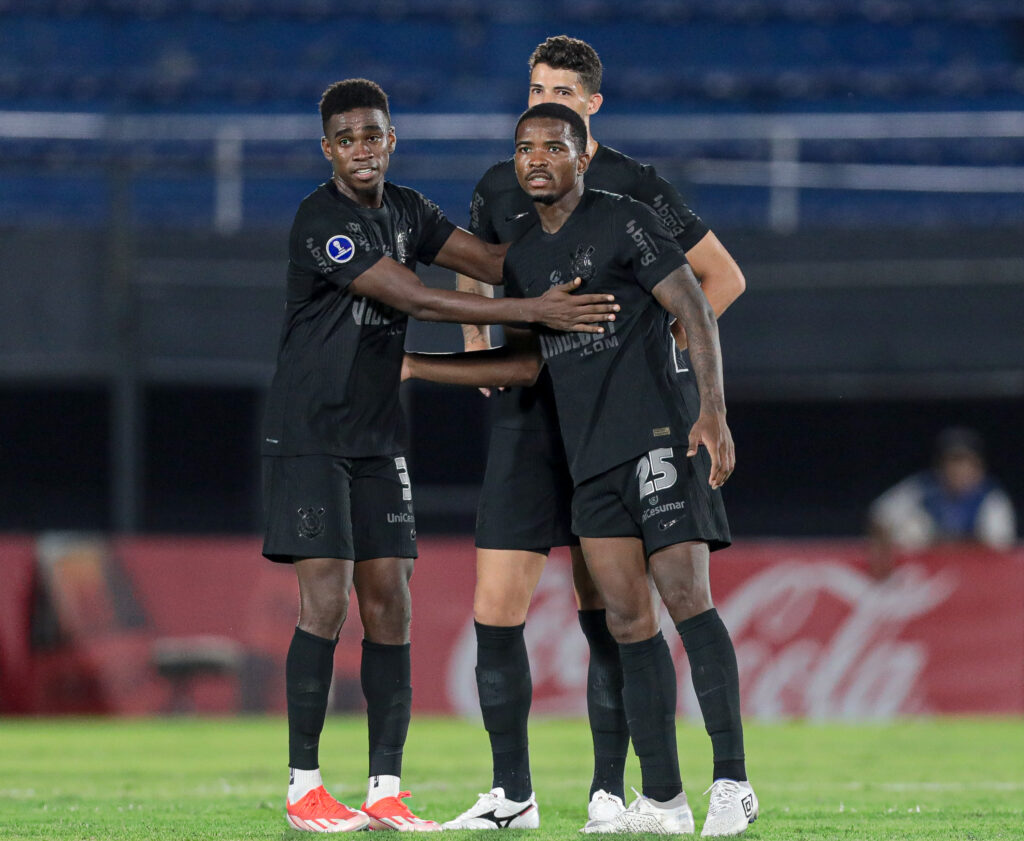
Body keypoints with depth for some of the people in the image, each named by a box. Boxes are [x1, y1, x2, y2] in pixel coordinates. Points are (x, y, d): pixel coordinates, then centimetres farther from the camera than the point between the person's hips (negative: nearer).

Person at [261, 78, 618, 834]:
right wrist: (534, 312, -23)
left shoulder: (406, 210, 9)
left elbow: (494, 261, 11)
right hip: (308, 434, -7)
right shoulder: (321, 223, -16)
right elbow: (416, 300, -21)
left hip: (378, 438, 7)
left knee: (389, 604, 1)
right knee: (326, 601, -11)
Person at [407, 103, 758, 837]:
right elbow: (526, 362, 26)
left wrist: (713, 411, -20)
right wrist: (412, 366, 26)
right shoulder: (525, 257, 18)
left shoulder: (624, 221, -3)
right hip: (593, 460, 7)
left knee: (686, 599, -15)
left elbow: (695, 312, -8)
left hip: (658, 440, -7)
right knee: (629, 624, 3)